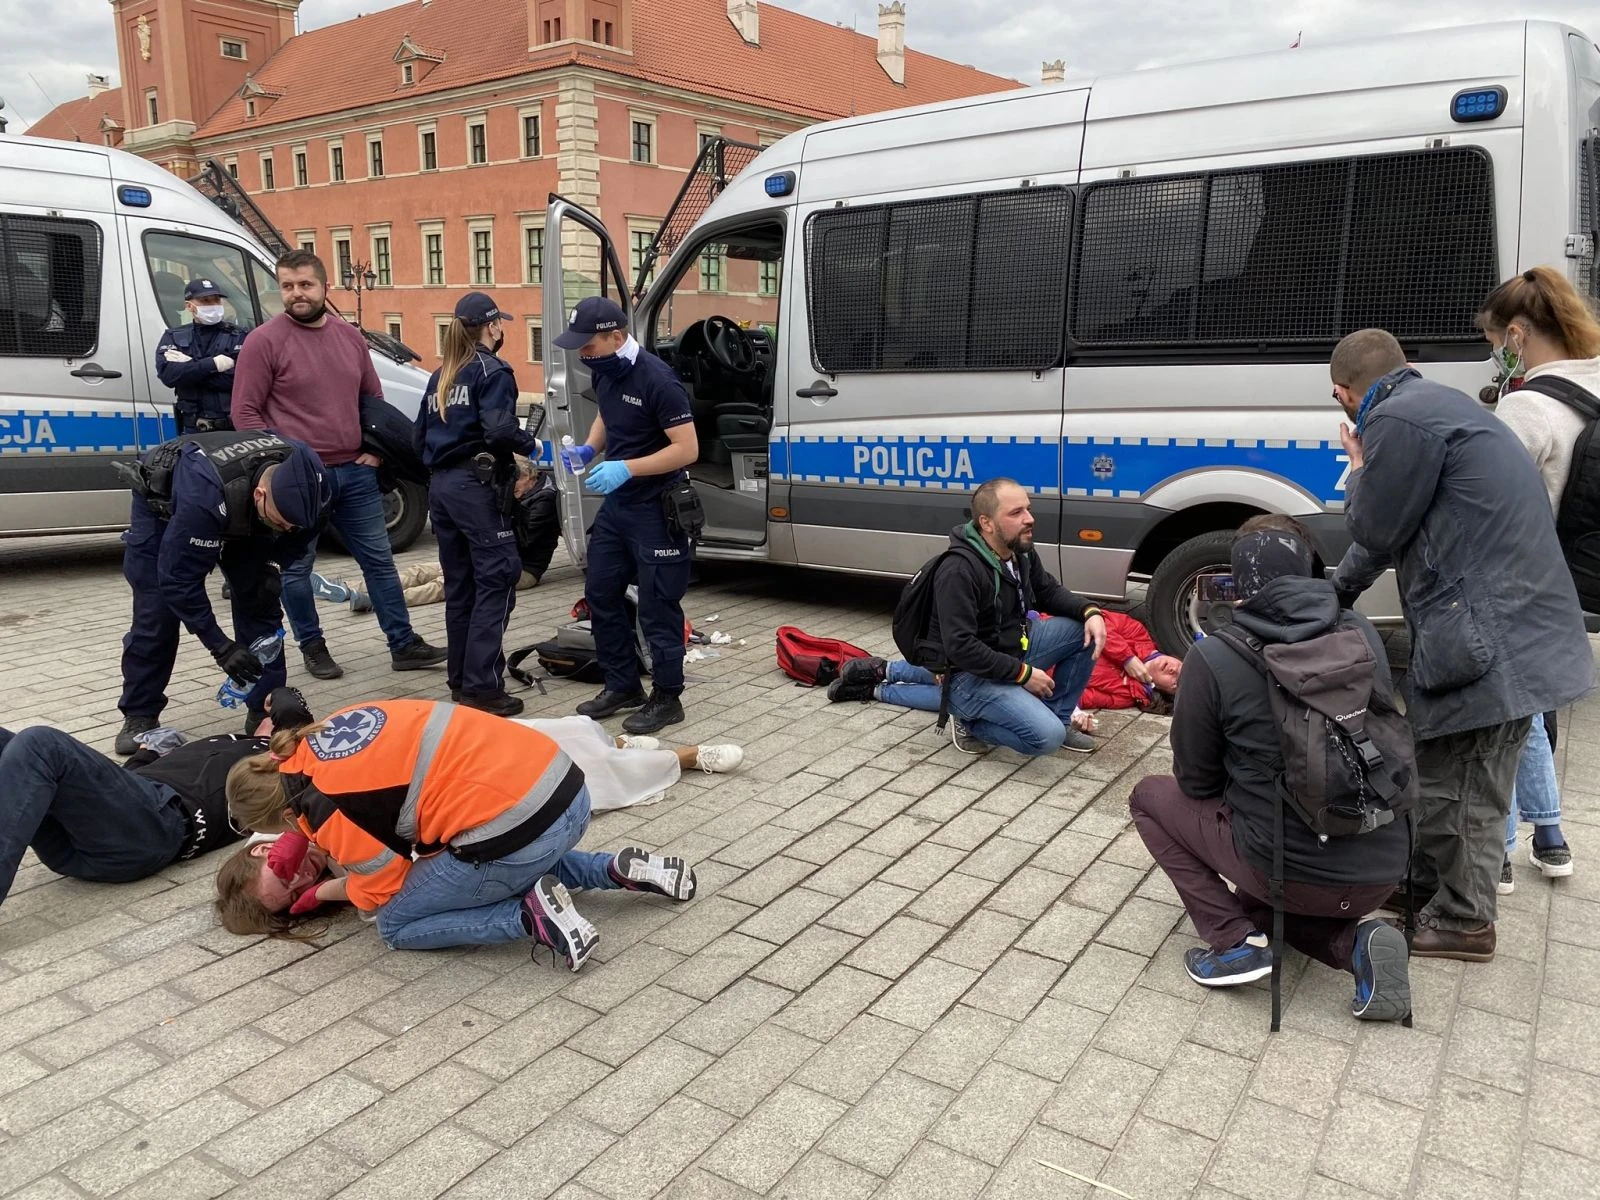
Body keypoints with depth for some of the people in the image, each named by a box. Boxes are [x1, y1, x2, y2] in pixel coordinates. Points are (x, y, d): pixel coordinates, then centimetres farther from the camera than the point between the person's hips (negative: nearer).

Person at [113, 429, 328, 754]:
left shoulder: (298, 477, -32)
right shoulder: (207, 495, -47)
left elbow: (303, 526, -5)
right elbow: (178, 578, -38)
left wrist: (270, 562, -16)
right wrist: (220, 646, -37)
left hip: (240, 513, 4)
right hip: (164, 505, -4)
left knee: (259, 603, -5)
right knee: (154, 615, -7)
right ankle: (140, 715, 10)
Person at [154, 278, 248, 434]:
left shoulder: (237, 336, 3)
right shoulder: (173, 337, 12)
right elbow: (167, 374, -6)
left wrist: (187, 367, -10)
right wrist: (212, 364, -14)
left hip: (234, 428, -2)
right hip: (194, 429, 2)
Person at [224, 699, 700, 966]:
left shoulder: (326, 809, -5)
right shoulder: (327, 735, 15)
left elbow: (381, 894, 8)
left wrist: (318, 892, 26)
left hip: (515, 826, -8)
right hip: (563, 785, 8)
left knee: (396, 924, 14)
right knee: (515, 871, 39)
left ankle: (532, 916, -5)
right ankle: (622, 868, 20)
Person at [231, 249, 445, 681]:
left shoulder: (350, 336, 10)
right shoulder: (264, 341, -7)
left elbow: (374, 398, 20)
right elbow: (245, 412, -7)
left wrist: (374, 449, 9)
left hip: (355, 472, 5)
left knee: (379, 559, 9)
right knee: (297, 568, 5)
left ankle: (403, 644, 18)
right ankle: (313, 647, 21)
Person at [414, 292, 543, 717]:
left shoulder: (440, 376, 18)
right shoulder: (491, 370, -5)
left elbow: (421, 436, 19)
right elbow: (500, 429, -19)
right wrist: (531, 445, -3)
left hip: (441, 486, 8)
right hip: (476, 486, -8)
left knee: (460, 586, 13)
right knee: (495, 581, -6)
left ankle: (460, 678, 19)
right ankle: (482, 686, -11)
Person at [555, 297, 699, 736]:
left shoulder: (657, 380, -22)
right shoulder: (603, 371, 2)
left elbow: (687, 449, -23)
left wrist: (626, 468, -30)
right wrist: (587, 449, 1)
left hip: (655, 510, -9)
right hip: (615, 503, 9)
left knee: (657, 607, 0)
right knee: (601, 593, 14)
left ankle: (666, 699, 14)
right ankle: (622, 686, 28)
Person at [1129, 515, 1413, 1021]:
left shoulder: (1212, 657, -14)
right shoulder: (1363, 633, 0)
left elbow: (1196, 782, -3)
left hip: (1290, 870, -5)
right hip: (1385, 871, 5)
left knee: (1151, 796, 16)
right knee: (1260, 900, 35)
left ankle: (1233, 941, 4)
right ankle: (1354, 940, 5)